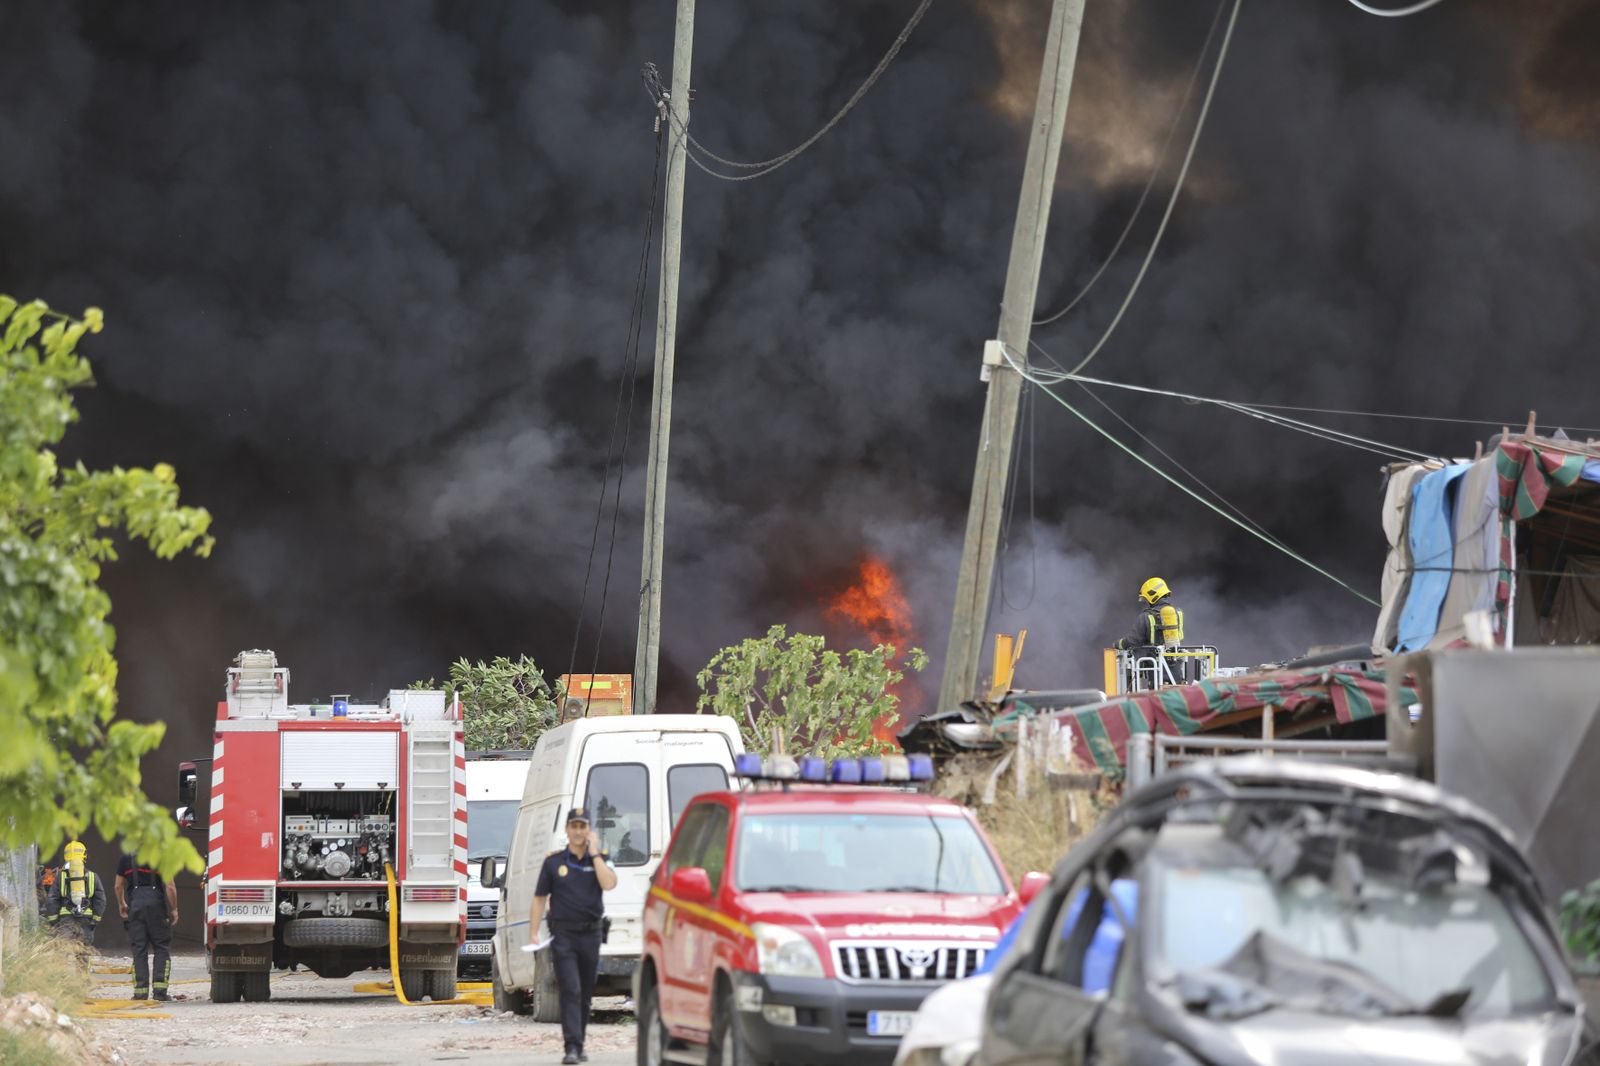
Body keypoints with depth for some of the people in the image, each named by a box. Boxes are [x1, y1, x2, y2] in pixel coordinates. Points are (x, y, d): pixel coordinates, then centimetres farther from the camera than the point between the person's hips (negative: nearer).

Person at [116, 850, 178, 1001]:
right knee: (162, 949, 6)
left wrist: (121, 904, 31)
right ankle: (159, 990, -4)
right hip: (156, 904, -2)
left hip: (135, 905, 2)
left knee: (139, 950, 5)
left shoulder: (126, 859, 7)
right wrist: (174, 909, 4)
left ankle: (140, 991, 0)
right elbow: (169, 887, -6)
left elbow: (119, 886, 15)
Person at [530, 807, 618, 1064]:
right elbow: (540, 898, 7)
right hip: (563, 934, -2)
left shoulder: (600, 859, 7)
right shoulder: (553, 862, 5)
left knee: (585, 994, 9)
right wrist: (533, 933, 0)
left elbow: (609, 884, -14)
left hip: (591, 934, 2)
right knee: (570, 991, -12)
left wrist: (594, 853, -10)